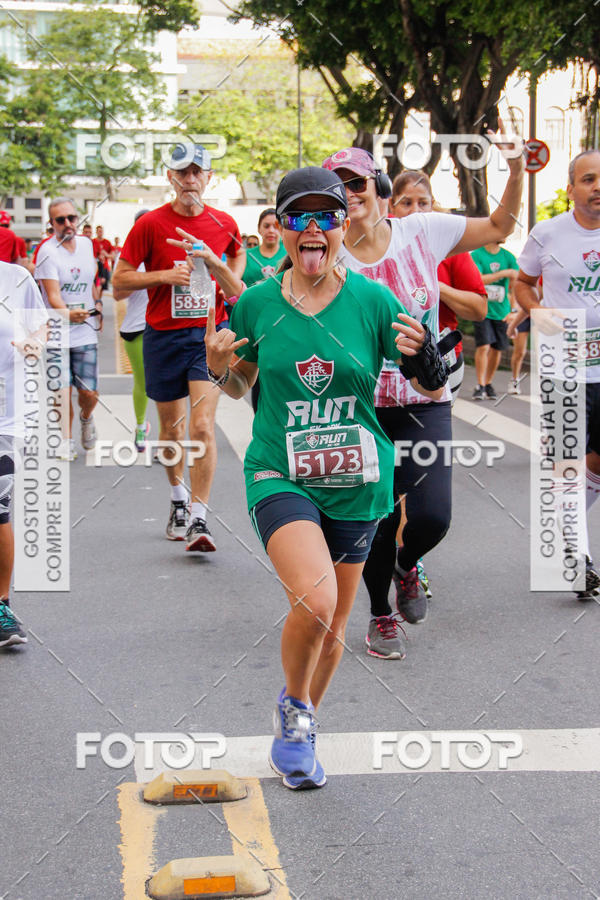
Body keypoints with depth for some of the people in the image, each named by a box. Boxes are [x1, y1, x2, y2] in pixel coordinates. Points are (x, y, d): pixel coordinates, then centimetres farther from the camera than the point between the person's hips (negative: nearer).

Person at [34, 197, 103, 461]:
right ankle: (67, 441, 12)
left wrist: (97, 306, 24)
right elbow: (52, 295, -23)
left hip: (85, 331, 3)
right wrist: (67, 313, -40)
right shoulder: (48, 251, -11)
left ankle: (86, 418, 30)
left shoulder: (85, 244, 6)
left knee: (89, 392, -2)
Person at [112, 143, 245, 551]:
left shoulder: (224, 224, 2)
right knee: (172, 427, 12)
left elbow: (234, 291, 4)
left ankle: (199, 518, -12)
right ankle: (179, 501, 35)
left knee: (203, 426, -14)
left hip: (210, 334, -1)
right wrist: (163, 276, -14)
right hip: (163, 336, 1)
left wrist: (213, 260, -14)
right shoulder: (151, 224, -2)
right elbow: (119, 283, 0)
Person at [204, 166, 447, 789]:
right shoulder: (256, 304, -2)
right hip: (279, 476, -1)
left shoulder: (373, 300, -5)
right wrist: (219, 370, -8)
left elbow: (433, 392, 0)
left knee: (333, 627, 12)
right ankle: (294, 709, 5)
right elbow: (239, 385, 14)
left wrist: (423, 357, -21)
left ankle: (297, 729, 40)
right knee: (314, 601, -25)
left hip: (355, 483, 2)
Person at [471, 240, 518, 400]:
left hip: (501, 311, 4)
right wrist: (503, 273, -22)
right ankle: (480, 385, -6)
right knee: (483, 346, -14)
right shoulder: (477, 255, -6)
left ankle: (488, 383, 23)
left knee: (497, 349, 7)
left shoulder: (508, 256, 5)